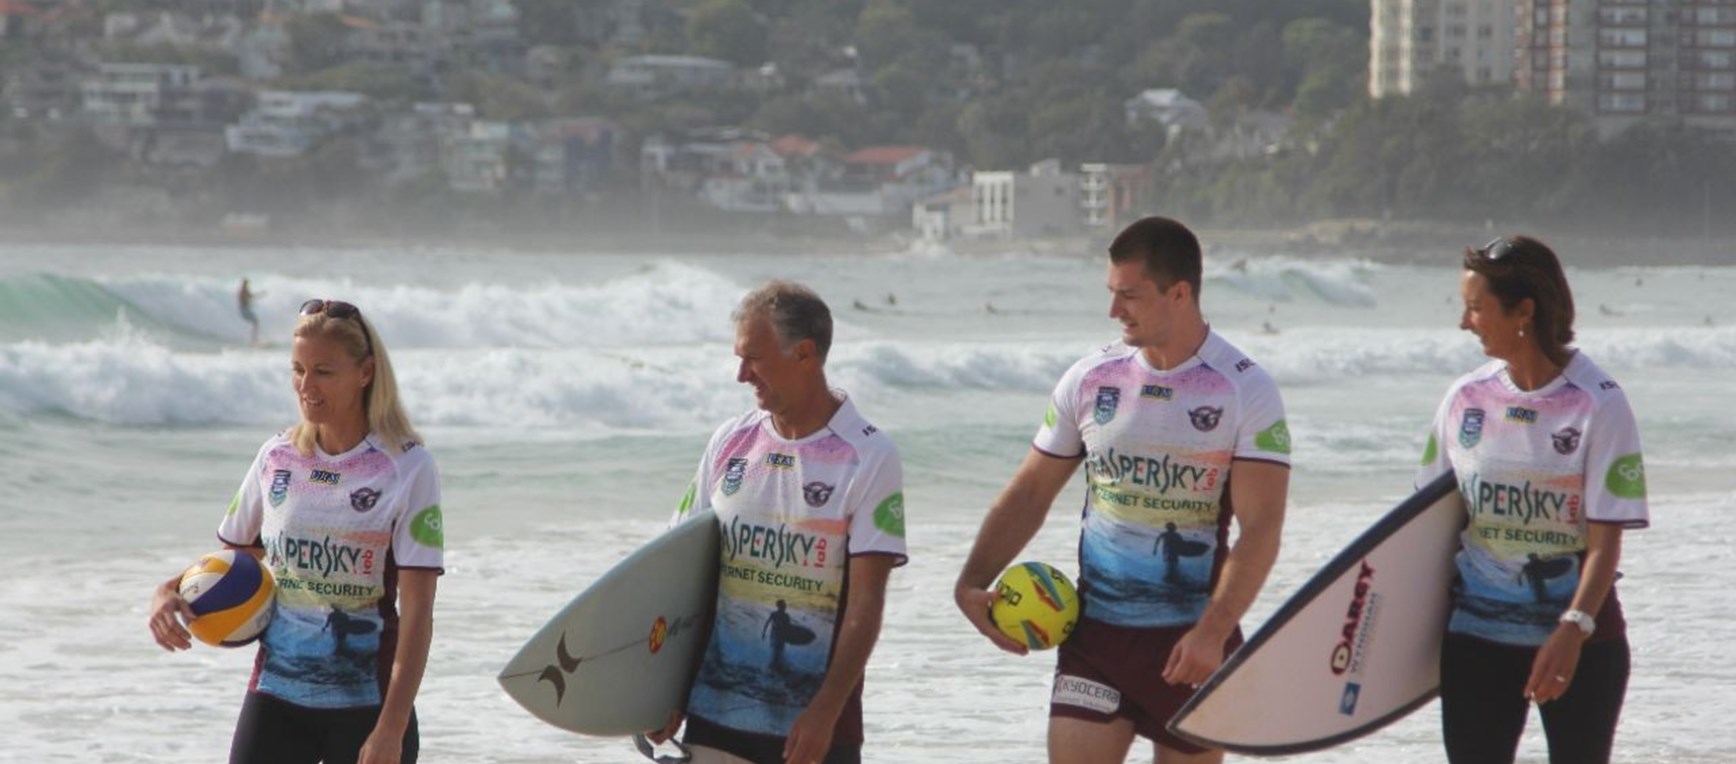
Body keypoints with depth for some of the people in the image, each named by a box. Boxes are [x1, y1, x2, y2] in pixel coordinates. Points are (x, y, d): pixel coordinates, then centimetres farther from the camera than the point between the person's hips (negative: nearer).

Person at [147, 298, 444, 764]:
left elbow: (417, 612, -12)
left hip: (366, 704, -4)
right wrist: (169, 592, -3)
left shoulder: (406, 467, -8)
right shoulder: (278, 458, 6)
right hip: (276, 693, 4)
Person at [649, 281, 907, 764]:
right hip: (715, 713, 4)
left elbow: (866, 602, -12)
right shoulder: (730, 443, 7)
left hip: (814, 724, -4)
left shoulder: (868, 458, -8)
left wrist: (825, 712, -19)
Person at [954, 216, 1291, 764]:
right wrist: (973, 584, -2)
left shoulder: (1245, 391, -7)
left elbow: (1260, 530, -14)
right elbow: (1029, 494, 12)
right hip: (1095, 633, 3)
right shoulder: (1090, 379, 4)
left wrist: (1212, 633, -25)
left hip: (1192, 642, -3)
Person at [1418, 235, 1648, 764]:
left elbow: (1606, 537, -13)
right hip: (1476, 634, 4)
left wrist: (1574, 629, -24)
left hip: (1582, 637, -4)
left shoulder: (1598, 403, -10)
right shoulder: (1467, 398, 3)